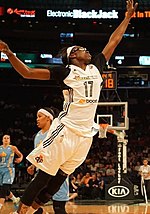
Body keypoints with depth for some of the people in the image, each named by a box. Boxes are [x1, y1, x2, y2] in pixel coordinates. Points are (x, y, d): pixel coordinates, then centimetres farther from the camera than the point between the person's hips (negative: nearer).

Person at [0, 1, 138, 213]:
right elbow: (27, 72, -2)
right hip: (66, 130, -5)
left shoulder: (96, 67, 15)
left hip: (86, 134, 5)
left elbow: (113, 41, 23)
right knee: (44, 176, -6)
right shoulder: (65, 72, 0)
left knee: (59, 179, 9)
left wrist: (127, 17, 25)